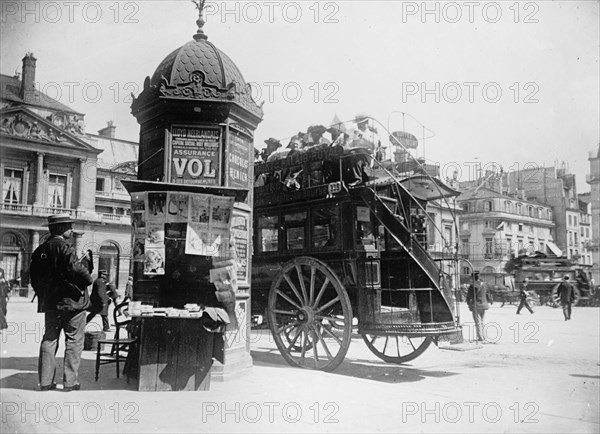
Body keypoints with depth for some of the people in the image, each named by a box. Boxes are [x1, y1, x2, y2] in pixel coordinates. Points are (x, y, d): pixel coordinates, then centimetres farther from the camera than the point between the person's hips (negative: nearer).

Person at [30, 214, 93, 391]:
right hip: (71, 301, -7)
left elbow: (34, 278, 13)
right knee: (74, 341, 3)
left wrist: (44, 295, 20)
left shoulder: (40, 250, 9)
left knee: (49, 340, 15)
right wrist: (88, 278, -7)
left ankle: (46, 381, 18)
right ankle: (70, 381, 5)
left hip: (50, 302, 7)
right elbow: (75, 268, -26)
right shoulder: (63, 247, -15)